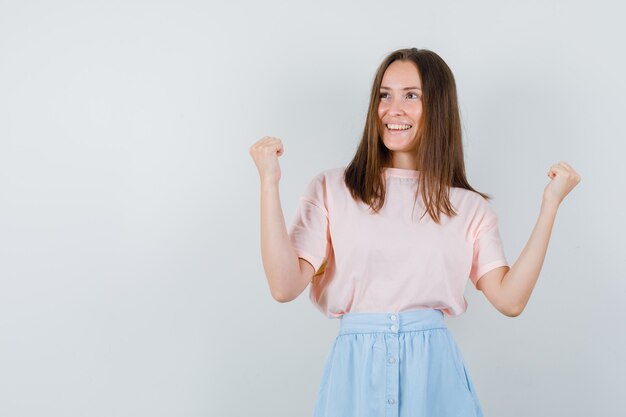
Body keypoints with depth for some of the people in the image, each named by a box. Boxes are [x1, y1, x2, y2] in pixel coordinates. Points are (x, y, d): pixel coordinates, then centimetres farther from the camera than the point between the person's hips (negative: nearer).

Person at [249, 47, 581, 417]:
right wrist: (270, 182, -12)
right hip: (356, 368, -1)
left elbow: (510, 299, -4)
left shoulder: (469, 207, 6)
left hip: (433, 370, 1)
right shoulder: (331, 190, 1)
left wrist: (551, 203, -5)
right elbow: (285, 286, -9)